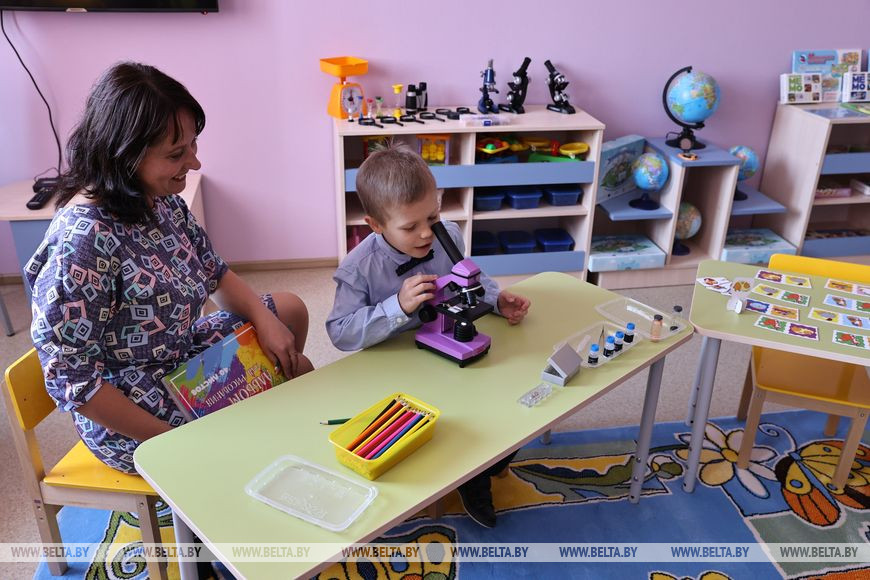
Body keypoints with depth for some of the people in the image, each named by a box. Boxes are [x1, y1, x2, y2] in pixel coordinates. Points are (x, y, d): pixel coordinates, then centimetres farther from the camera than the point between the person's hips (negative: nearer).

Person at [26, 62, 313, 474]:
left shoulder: (163, 200, -7)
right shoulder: (82, 242, -32)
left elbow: (214, 273, 8)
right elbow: (72, 380, -28)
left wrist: (264, 318, -10)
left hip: (184, 355, 8)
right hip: (132, 417, -8)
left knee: (290, 309, 16)